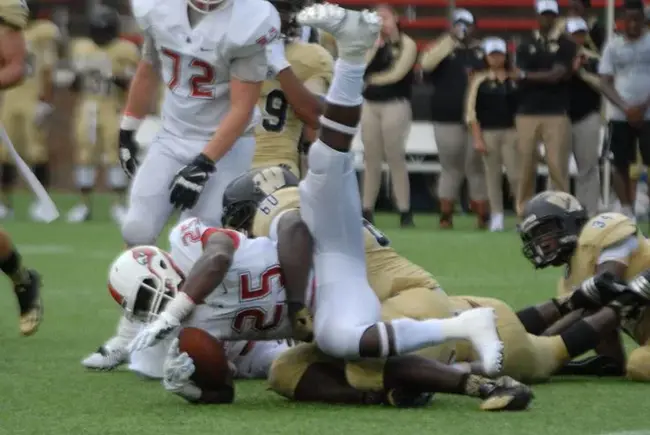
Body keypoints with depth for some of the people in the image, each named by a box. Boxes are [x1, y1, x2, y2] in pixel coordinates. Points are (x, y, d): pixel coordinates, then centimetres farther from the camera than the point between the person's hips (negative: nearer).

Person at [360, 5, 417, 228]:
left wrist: (372, 78, 1)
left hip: (395, 104, -5)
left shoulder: (407, 44, -1)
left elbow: (398, 73, -12)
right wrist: (375, 45, -7)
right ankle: (367, 211, 8)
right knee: (371, 159, 6)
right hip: (369, 104, 5)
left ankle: (405, 212, -5)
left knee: (395, 158, -6)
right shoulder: (373, 43, 14)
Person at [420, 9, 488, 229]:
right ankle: (445, 216, 8)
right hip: (447, 118, -1)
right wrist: (450, 40, -16)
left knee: (476, 168, 1)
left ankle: (483, 216, 5)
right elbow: (426, 64, -16)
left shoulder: (482, 51, 11)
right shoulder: (442, 47, 3)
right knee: (451, 168, 4)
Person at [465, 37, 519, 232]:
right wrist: (477, 138, -4)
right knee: (493, 175, 3)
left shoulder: (515, 80, 6)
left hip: (511, 131, 0)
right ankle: (496, 217, 8)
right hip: (488, 132, 0)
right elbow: (471, 111, 2)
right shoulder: (480, 81, 4)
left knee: (515, 175, -6)